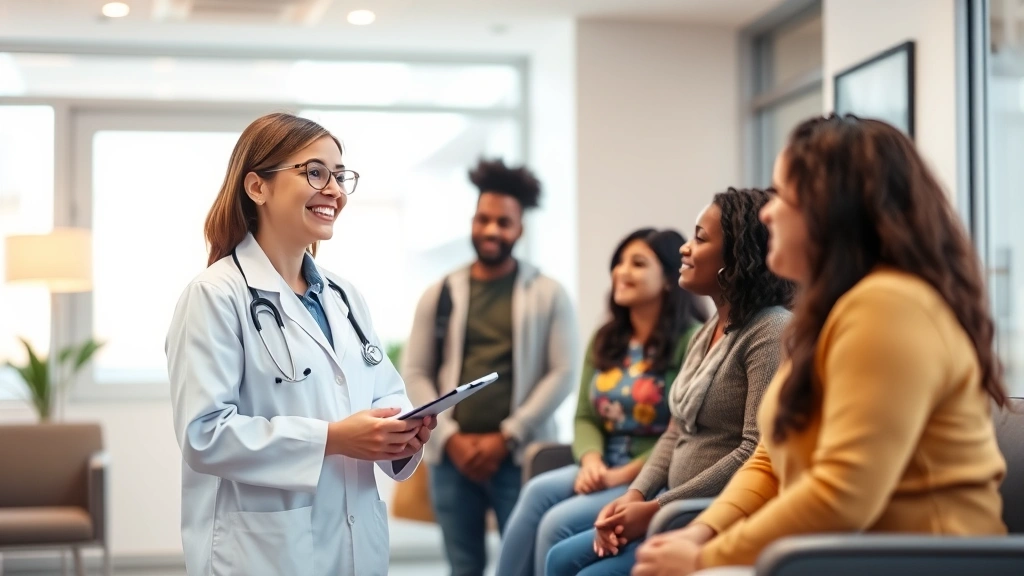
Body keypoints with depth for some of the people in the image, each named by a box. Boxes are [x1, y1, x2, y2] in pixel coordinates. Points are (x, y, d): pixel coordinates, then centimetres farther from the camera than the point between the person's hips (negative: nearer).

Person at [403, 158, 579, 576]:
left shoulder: (549, 295, 4)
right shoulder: (440, 294, 10)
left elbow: (562, 374, -2)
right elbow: (414, 373, 7)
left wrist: (505, 438, -8)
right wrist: (450, 437, -6)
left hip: (521, 457, -2)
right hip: (452, 456, 2)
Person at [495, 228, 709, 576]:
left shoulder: (692, 341, -10)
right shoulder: (604, 341, 16)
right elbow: (585, 418, 14)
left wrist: (624, 475, -17)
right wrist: (591, 461, -7)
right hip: (604, 470, 7)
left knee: (559, 523, -25)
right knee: (538, 492, -22)